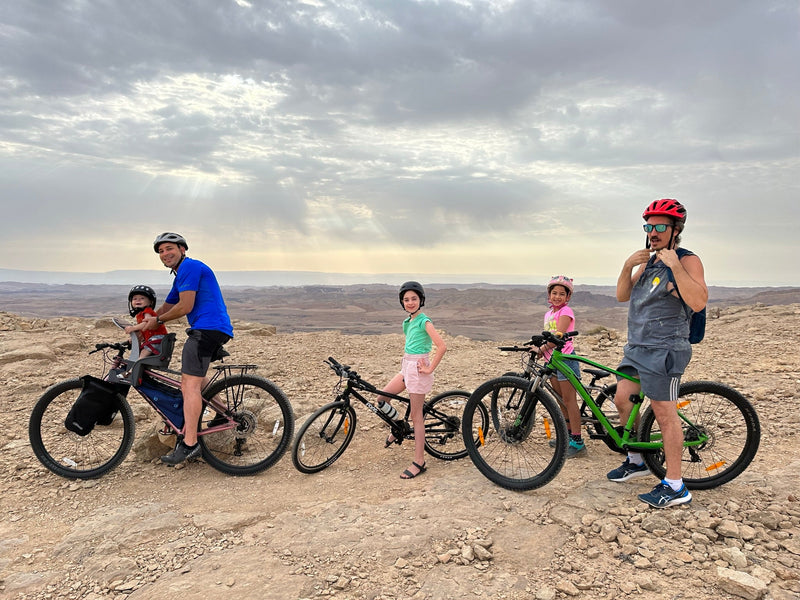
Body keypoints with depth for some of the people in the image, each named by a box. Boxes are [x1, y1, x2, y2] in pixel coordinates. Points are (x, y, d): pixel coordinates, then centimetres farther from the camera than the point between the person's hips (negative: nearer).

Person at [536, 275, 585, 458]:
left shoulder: (566, 312, -9)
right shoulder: (548, 314, 15)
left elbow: (558, 336, -20)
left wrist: (541, 349, -22)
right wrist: (535, 346, 2)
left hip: (565, 358, -8)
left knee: (569, 401, -6)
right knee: (561, 400, 15)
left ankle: (577, 441, -2)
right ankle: (568, 435, 27)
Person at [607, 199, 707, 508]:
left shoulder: (687, 260, -8)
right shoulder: (647, 261, 15)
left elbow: (698, 302, -23)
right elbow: (622, 296, 8)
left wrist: (674, 265, -24)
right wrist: (628, 266, -6)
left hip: (665, 349, -8)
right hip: (637, 347, 8)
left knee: (664, 413, -6)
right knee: (622, 399, 10)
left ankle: (675, 486, 4)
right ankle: (636, 461, 28)